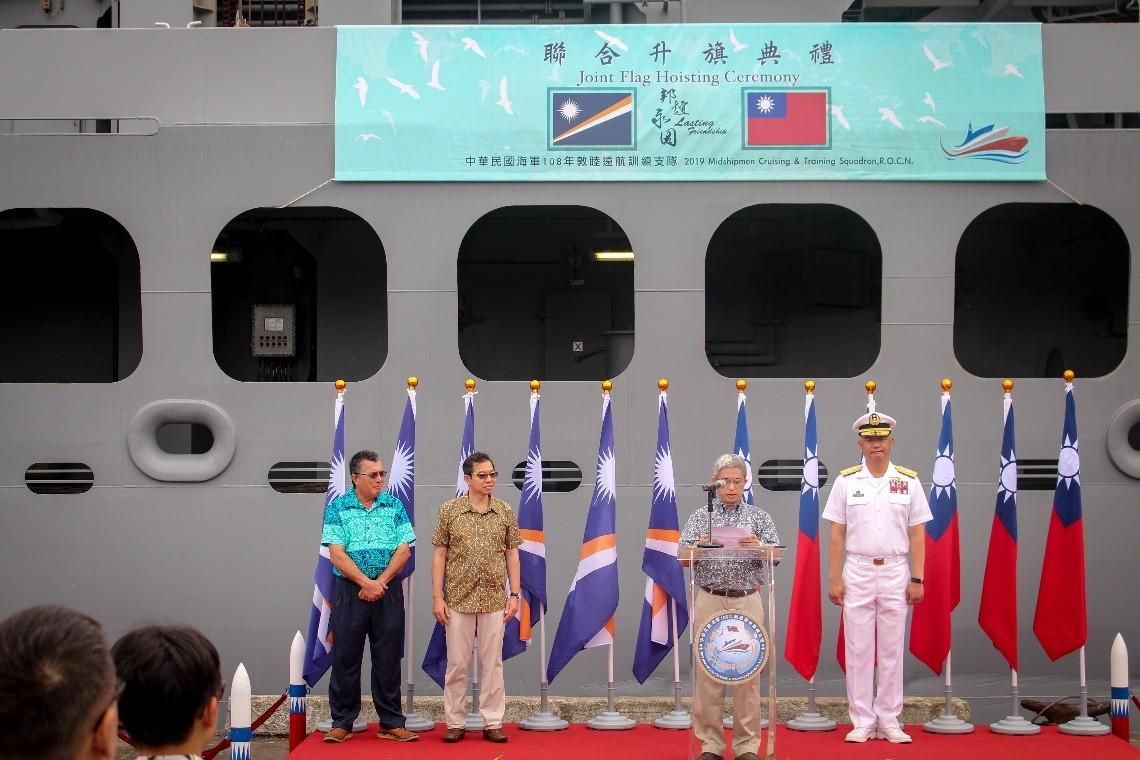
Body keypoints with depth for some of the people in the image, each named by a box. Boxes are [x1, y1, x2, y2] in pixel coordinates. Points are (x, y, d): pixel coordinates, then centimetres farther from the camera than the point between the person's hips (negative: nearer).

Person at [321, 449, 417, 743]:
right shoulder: (338, 508, 0)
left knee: (388, 658, 4)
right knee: (345, 656, 2)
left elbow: (404, 550, -1)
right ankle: (342, 723, 11)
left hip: (388, 591, 1)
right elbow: (337, 554, -7)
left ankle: (391, 723, 10)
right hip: (349, 590, -1)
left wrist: (380, 582, -11)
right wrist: (366, 583, -14)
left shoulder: (394, 506, 5)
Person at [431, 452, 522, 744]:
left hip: (494, 599, 1)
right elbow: (439, 555, 0)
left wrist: (514, 594, 1)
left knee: (493, 663, 5)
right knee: (457, 663, 4)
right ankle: (455, 723, 12)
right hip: (459, 598, -1)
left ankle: (493, 723, 11)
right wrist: (437, 597, -5)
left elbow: (512, 554, 8)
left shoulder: (505, 511, 4)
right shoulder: (450, 510, -1)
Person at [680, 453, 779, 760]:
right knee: (707, 671, 0)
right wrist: (700, 546, -18)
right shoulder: (700, 517, 10)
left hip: (747, 601, 0)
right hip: (709, 600, 0)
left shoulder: (759, 517, 10)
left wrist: (757, 546, -17)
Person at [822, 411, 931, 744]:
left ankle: (889, 721, 12)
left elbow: (917, 535, 4)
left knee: (892, 650, 5)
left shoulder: (909, 481, 4)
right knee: (858, 650, 2)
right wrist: (834, 578, -3)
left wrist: (917, 579, -1)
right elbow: (837, 534, 2)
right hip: (857, 572, 0)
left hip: (895, 573, 1)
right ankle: (862, 722, 9)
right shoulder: (846, 481, 2)